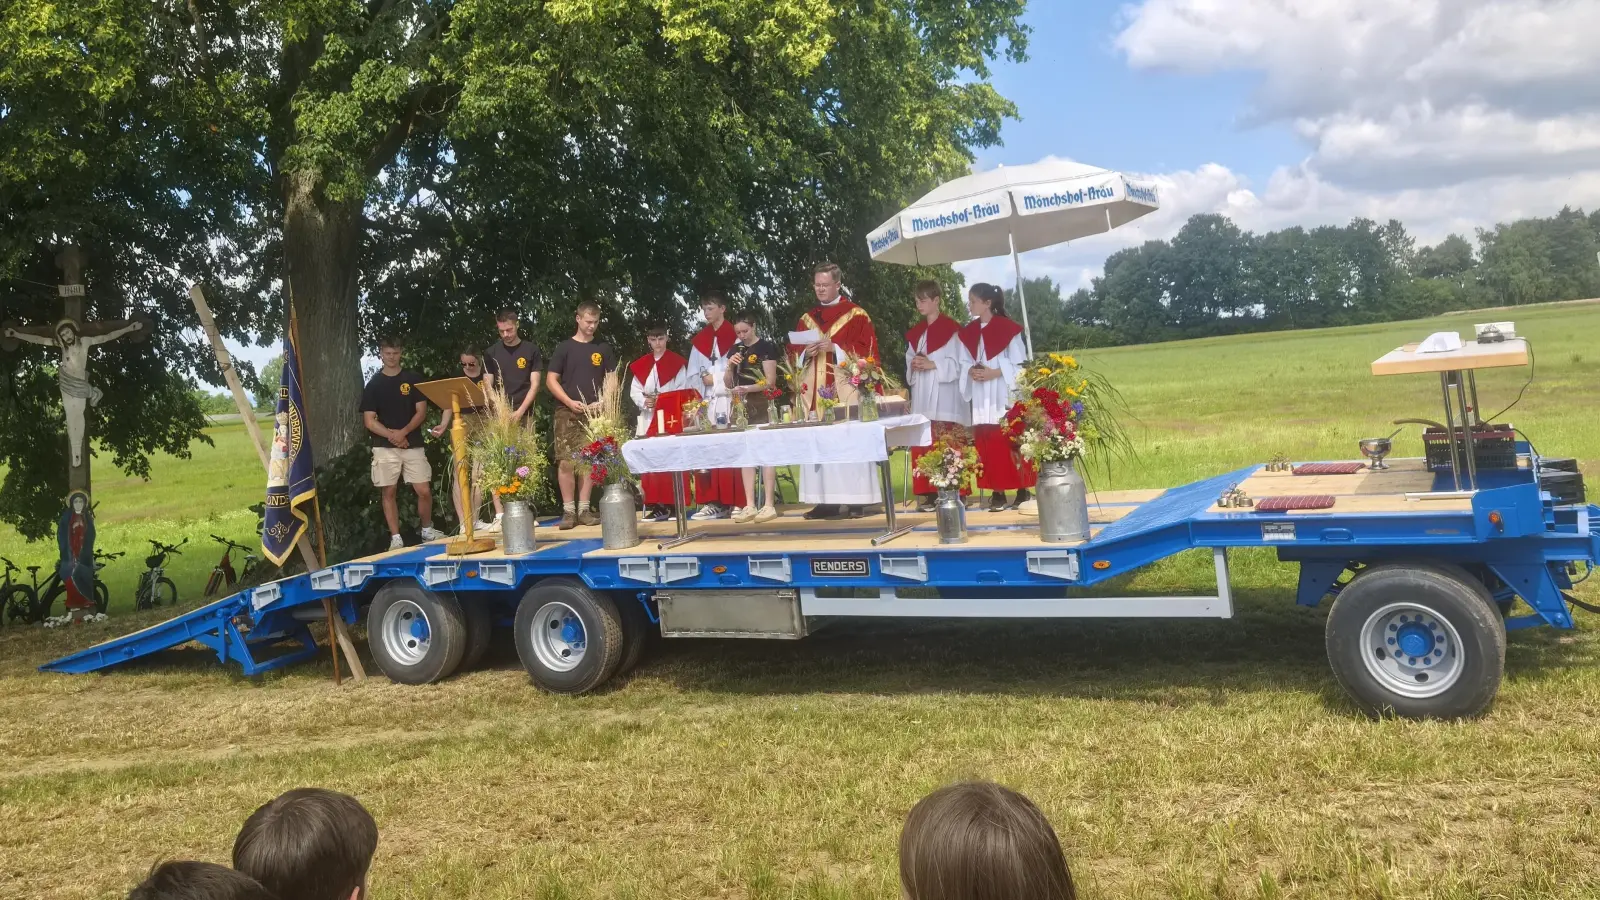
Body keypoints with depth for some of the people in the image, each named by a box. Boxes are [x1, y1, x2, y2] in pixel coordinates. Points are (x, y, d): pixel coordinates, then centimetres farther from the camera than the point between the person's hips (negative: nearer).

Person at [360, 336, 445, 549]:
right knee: (389, 492, 1)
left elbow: (421, 411, 2)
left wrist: (403, 432, -12)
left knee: (424, 491, -4)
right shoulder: (374, 384, 5)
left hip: (413, 445, 0)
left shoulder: (412, 379, 7)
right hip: (385, 447, 0)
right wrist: (390, 435, -14)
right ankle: (395, 538, 8)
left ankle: (427, 530, 16)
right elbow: (369, 421, 1)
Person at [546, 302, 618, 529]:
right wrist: (570, 402, -11)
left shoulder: (603, 349, 9)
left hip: (593, 413, 2)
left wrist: (602, 402, -7)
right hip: (567, 412, -2)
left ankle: (584, 509, 9)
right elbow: (551, 379, 1)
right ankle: (568, 510, -2)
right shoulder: (564, 347, 3)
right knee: (566, 461, -7)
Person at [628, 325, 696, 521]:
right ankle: (655, 505, 1)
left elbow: (683, 391, -3)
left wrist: (660, 399, -14)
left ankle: (673, 504, -5)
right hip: (649, 418, 3)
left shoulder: (677, 362, 3)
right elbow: (634, 391, 7)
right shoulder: (640, 365, 12)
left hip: (671, 417, -3)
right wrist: (644, 401, -14)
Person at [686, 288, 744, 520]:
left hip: (729, 401, -5)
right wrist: (703, 383, -1)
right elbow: (694, 374, 15)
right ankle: (713, 502, 1)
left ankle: (734, 502, -8)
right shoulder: (699, 339, 16)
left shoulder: (734, 336, 0)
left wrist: (715, 379, -7)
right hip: (706, 403, 5)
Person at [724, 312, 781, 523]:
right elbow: (728, 384, 15)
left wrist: (747, 388, -22)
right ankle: (750, 506, 7)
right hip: (740, 407, 6)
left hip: (760, 406, -6)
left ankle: (769, 505, -5)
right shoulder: (735, 350, 14)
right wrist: (730, 366, -3)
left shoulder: (765, 347, -4)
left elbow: (770, 381, -10)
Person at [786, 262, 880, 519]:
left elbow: (865, 350, -5)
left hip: (844, 389, -5)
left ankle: (854, 499, -5)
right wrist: (807, 352, -7)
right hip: (814, 390, 5)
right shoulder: (807, 318, 17)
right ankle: (825, 500, 3)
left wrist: (835, 348, -15)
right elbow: (794, 353, 15)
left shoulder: (856, 315, 2)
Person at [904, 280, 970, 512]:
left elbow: (957, 363, -8)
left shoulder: (951, 329, -4)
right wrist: (914, 366, -3)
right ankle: (929, 493, 5)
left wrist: (932, 365, -17)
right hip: (922, 398, 6)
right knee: (923, 447, 2)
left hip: (946, 398, -6)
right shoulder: (916, 332, 16)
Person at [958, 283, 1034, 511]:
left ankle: (1021, 491, 3)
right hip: (980, 396, 5)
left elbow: (1019, 364, -7)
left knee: (1010, 443, -5)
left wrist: (995, 372, -17)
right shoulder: (968, 332, 10)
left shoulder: (1007, 328, -7)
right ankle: (996, 493, 5)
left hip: (1004, 394, -5)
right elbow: (964, 362, 13)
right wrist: (971, 372, -8)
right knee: (986, 445, 2)